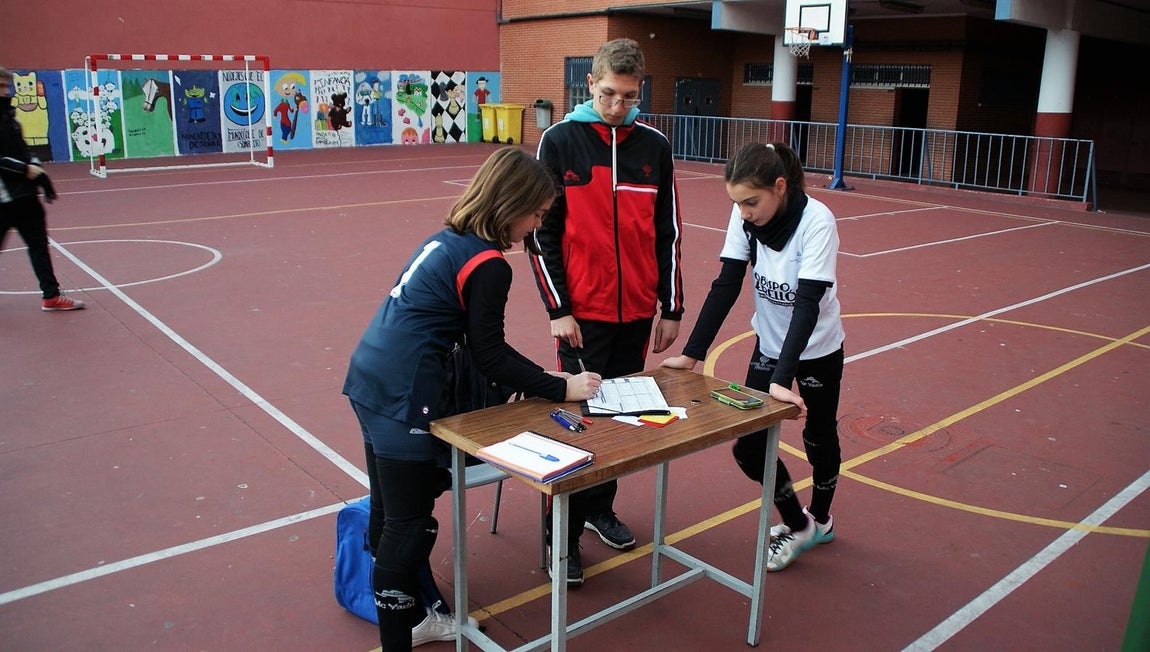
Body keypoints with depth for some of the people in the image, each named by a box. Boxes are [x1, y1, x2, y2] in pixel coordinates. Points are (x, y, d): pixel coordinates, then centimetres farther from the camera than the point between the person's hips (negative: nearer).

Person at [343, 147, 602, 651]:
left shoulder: (448, 238, 14)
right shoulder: (488, 265, -13)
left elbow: (475, 342, 18)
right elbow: (489, 355, -9)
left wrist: (539, 378, 20)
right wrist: (560, 389, -1)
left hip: (370, 381, 10)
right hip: (403, 397, -10)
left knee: (387, 513, 19)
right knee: (409, 527, 1)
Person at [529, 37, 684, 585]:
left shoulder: (654, 146, 5)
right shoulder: (559, 141, -3)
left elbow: (667, 232, 8)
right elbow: (543, 231, -4)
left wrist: (671, 307, 7)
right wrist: (557, 309, -8)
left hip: (637, 312, 3)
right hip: (582, 312, -3)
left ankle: (600, 508, 32)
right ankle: (564, 538, 13)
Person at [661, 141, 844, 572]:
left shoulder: (816, 221, -27)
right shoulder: (745, 217, -14)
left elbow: (808, 303, -33)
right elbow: (726, 286, -13)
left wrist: (783, 378, -39)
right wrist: (692, 353, -17)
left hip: (817, 350, -4)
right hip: (768, 344, 4)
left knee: (819, 439, 14)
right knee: (749, 445, -2)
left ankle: (820, 520, 43)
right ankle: (797, 525, 23)